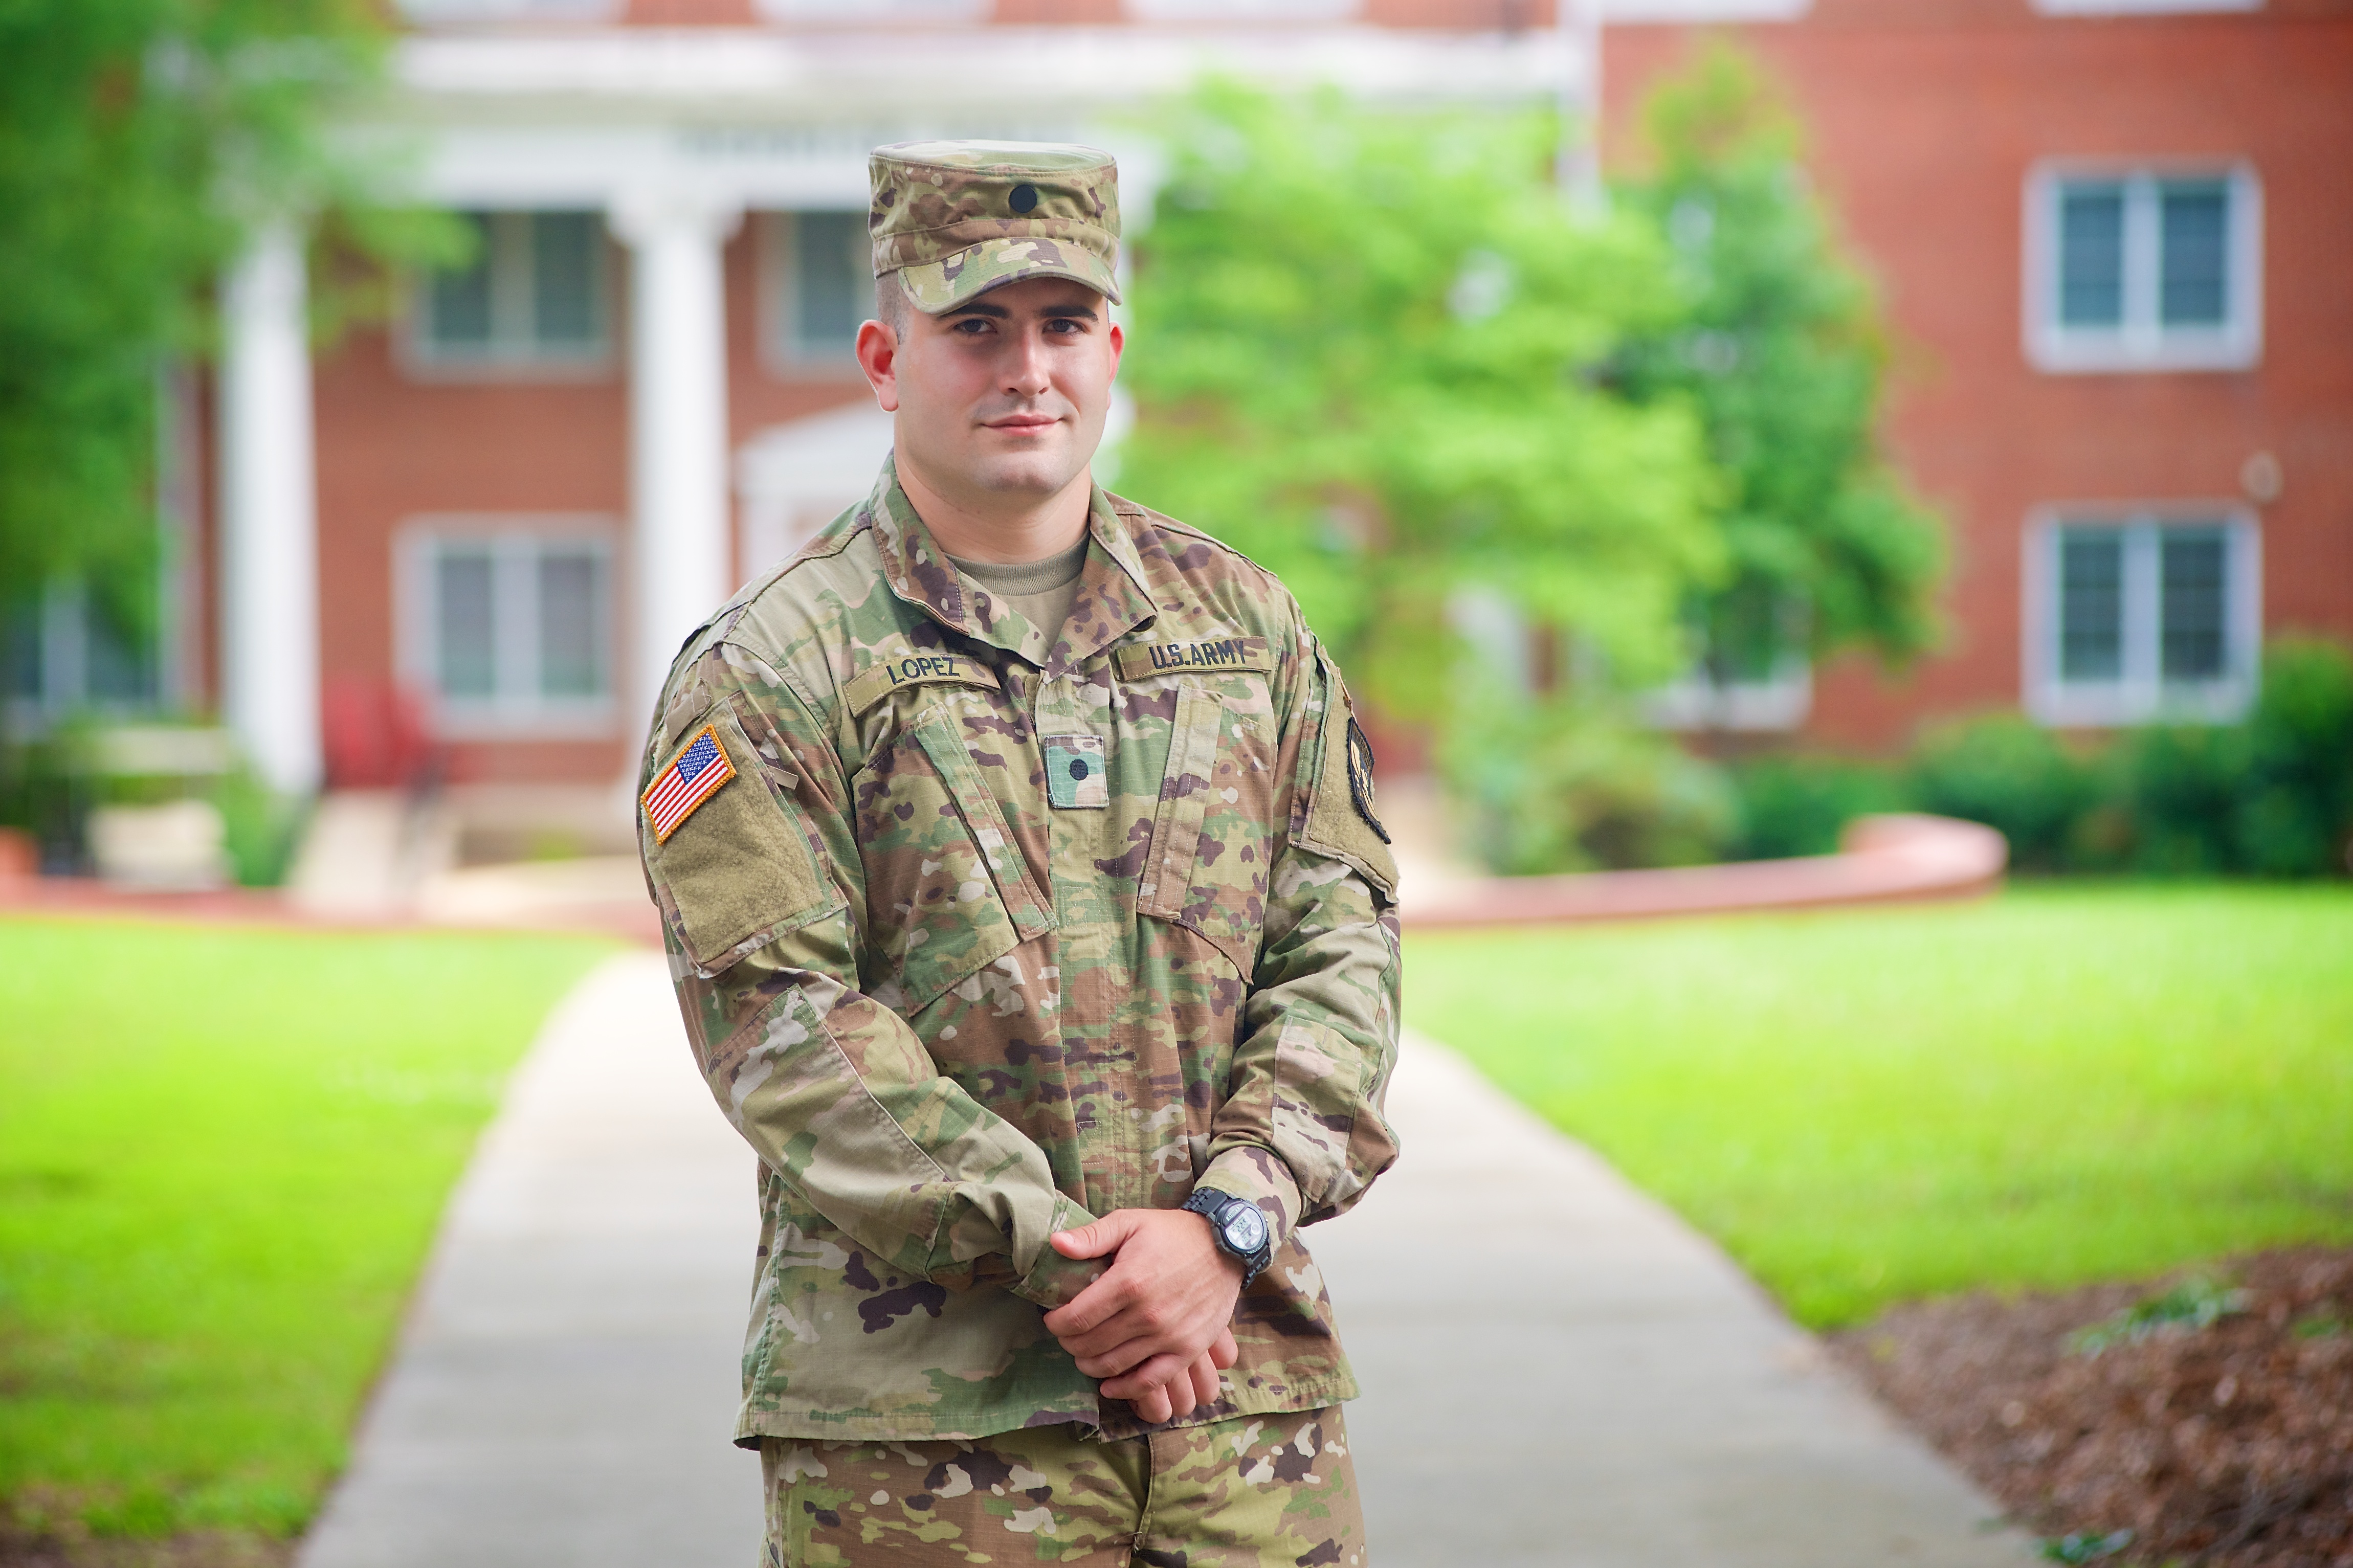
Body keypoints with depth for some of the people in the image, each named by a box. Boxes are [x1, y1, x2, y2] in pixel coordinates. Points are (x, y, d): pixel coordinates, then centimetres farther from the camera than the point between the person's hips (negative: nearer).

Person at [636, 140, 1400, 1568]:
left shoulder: (1246, 624, 12)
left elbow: (1343, 946, 7)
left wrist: (1225, 1225, -9)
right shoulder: (767, 673, -1)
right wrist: (1067, 1257, -16)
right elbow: (785, 1032, -10)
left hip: (1247, 1376, 3)